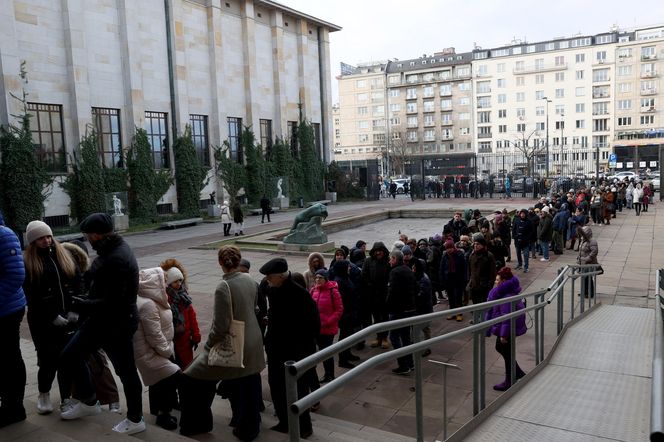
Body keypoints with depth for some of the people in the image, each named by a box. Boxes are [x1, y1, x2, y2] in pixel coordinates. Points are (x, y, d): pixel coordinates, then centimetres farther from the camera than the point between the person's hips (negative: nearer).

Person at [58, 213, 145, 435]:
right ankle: (89, 402, 38)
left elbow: (111, 302, -28)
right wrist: (84, 301, 1)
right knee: (69, 356, 19)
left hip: (117, 323, -11)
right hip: (103, 319, 11)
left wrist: (82, 304, -14)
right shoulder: (113, 249, 5)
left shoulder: (116, 259, -27)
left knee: (126, 370, 6)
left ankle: (135, 419, 24)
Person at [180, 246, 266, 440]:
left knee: (193, 380, 13)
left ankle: (197, 424, 27)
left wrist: (209, 345, -6)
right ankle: (250, 428, 36)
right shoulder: (249, 279, -3)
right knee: (248, 386, 21)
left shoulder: (223, 287, -23)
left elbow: (221, 326, -22)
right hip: (253, 344, 7)